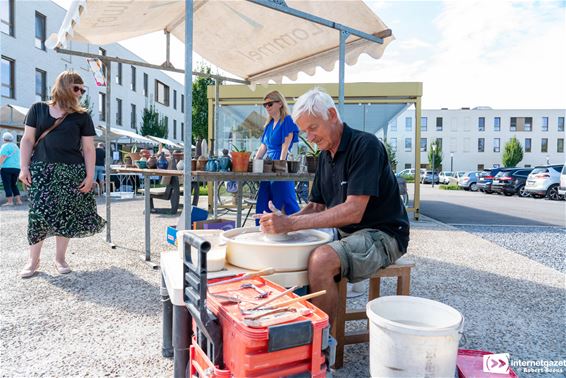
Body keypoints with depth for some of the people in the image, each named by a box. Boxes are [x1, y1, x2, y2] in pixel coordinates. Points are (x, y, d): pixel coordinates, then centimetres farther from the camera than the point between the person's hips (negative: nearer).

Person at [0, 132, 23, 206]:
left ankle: (10, 201, -5)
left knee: (7, 185, -2)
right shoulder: (16, 146, 18)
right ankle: (18, 200, 8)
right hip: (17, 167, 7)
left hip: (7, 168, -7)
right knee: (14, 185, 14)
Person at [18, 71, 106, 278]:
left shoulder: (82, 116, 7)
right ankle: (33, 260, 13)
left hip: (71, 172, 1)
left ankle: (60, 257, 19)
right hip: (42, 169, 0)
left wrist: (90, 175, -5)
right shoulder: (38, 109, 8)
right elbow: (28, 140, 7)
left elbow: (88, 148, 4)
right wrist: (24, 167, -2)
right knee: (38, 214, -3)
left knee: (66, 215, 2)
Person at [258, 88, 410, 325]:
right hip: (343, 232, 9)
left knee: (321, 260, -32)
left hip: (381, 235, -8)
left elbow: (353, 212, -25)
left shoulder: (365, 145, -17)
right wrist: (283, 221, -8)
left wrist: (292, 223, -27)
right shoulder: (325, 155, 10)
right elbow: (316, 206, 12)